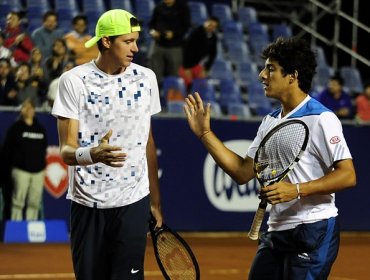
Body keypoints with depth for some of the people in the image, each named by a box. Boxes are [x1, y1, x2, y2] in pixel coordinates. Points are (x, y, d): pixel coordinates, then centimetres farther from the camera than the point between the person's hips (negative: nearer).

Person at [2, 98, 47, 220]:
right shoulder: (16, 128, 3)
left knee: (34, 203, 2)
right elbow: (7, 148, 2)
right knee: (18, 201, -5)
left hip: (38, 170, 4)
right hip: (21, 170, -4)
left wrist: (42, 164, 11)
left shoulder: (41, 128, 14)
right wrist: (11, 163, 1)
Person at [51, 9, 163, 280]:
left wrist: (155, 201, 15)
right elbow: (67, 150, -12)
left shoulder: (146, 78, 4)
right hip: (87, 204, -1)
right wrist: (94, 154, -34)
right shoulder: (74, 81, -7)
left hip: (133, 202, 1)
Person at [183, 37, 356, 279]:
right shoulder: (270, 122, 14)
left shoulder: (321, 119, -12)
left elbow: (348, 175, -17)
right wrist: (205, 133, 11)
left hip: (313, 231, -8)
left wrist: (297, 190, -25)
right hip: (277, 230, 8)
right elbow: (243, 173, 14)